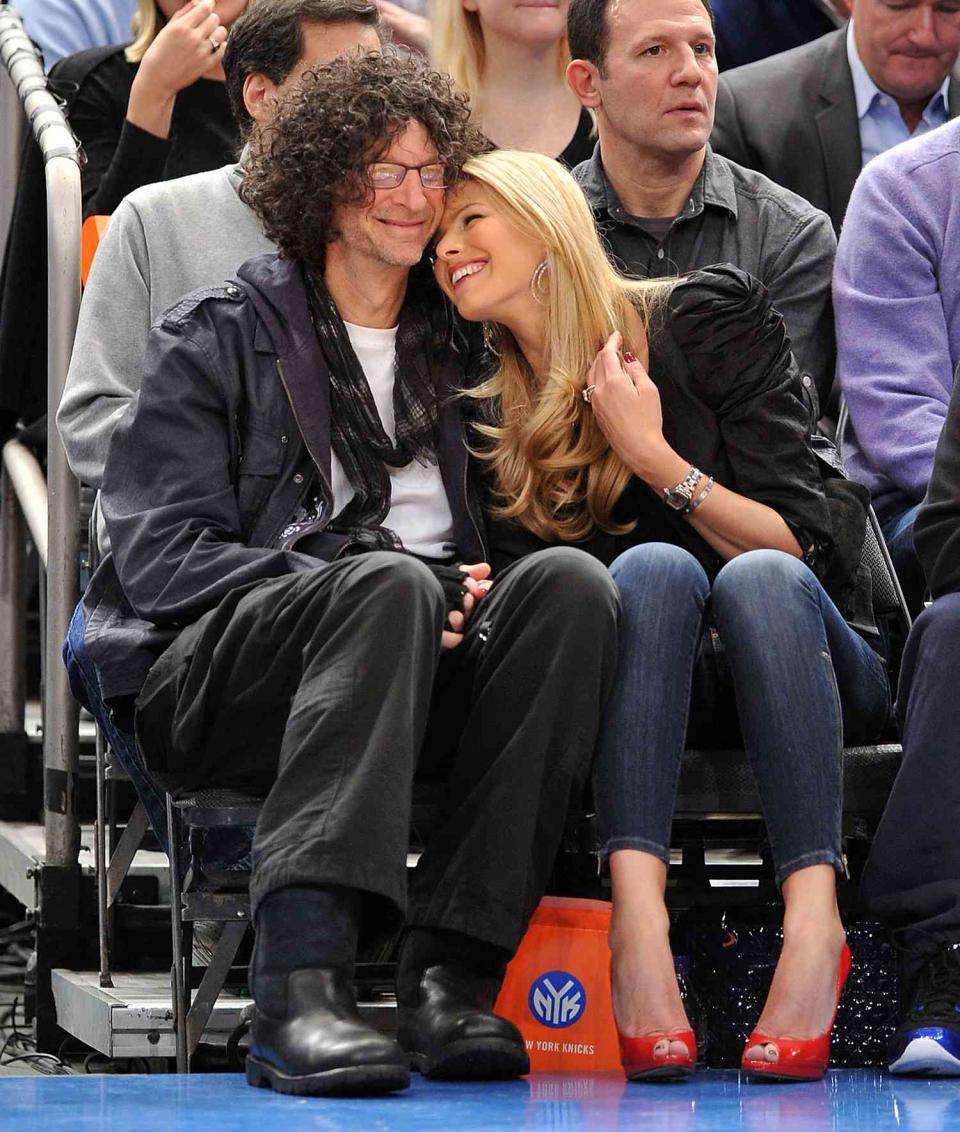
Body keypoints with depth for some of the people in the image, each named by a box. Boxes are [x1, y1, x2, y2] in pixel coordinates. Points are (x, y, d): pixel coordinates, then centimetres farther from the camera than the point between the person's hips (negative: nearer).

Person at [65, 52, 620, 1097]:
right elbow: (159, 554, -1)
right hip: (213, 676, -4)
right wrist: (375, 586, -14)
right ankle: (298, 980, -47)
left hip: (422, 670, 4)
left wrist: (464, 599, -1)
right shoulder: (219, 335, 11)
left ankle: (452, 970, -33)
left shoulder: (454, 343, 24)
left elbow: (486, 532, 26)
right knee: (388, 582, -36)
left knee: (568, 581, -27)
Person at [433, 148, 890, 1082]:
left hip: (817, 671, -1)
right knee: (653, 566, -29)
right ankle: (637, 914, -48)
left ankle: (814, 925, -46)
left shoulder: (708, 318, -2)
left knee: (758, 577, -33)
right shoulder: (491, 419, 8)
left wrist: (653, 455, -16)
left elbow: (800, 547, -8)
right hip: (669, 692, 2)